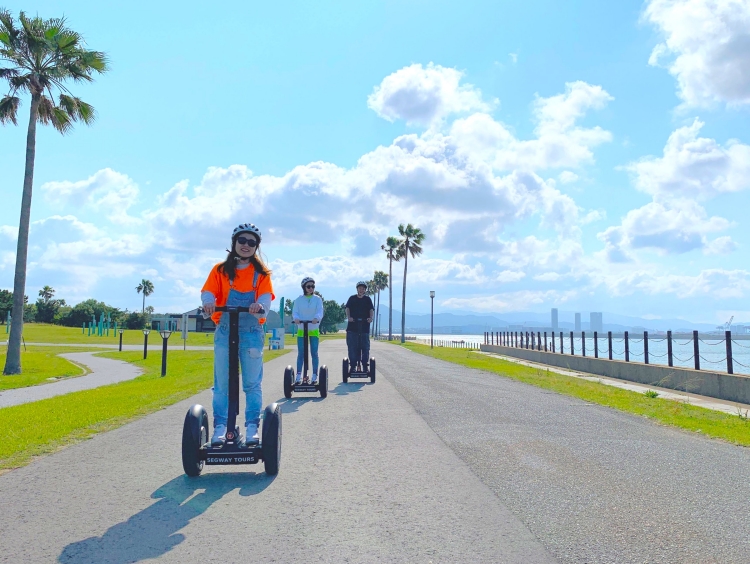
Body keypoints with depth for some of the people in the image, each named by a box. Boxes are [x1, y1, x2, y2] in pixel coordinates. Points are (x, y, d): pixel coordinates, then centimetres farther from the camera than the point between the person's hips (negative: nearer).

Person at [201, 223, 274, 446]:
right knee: (222, 383, 2)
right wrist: (209, 302, -28)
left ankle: (252, 428, 8)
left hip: (251, 332, 0)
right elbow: (208, 292, -4)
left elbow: (266, 296, -7)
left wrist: (259, 305, -31)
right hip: (225, 331, 1)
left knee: (252, 383, 1)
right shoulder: (220, 270, 9)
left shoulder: (261, 272, 7)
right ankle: (220, 427, 10)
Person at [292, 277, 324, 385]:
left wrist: (316, 318, -31)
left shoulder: (317, 299, 1)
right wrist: (296, 318, -25)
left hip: (314, 329, 0)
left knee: (314, 353, 2)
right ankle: (299, 375, 7)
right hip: (301, 330, 1)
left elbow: (320, 311, -10)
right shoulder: (299, 299, 3)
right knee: (300, 354, 2)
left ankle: (315, 375, 8)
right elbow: (295, 312, -3)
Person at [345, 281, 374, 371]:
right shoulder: (352, 299, 12)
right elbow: (348, 308, 0)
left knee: (365, 347, 0)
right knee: (352, 347, -2)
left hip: (364, 327, 0)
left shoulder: (368, 299, 12)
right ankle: (353, 365, 4)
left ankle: (365, 366, 7)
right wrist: (348, 317, -19)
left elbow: (371, 309, 0)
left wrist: (371, 317, -20)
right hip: (352, 326, 0)